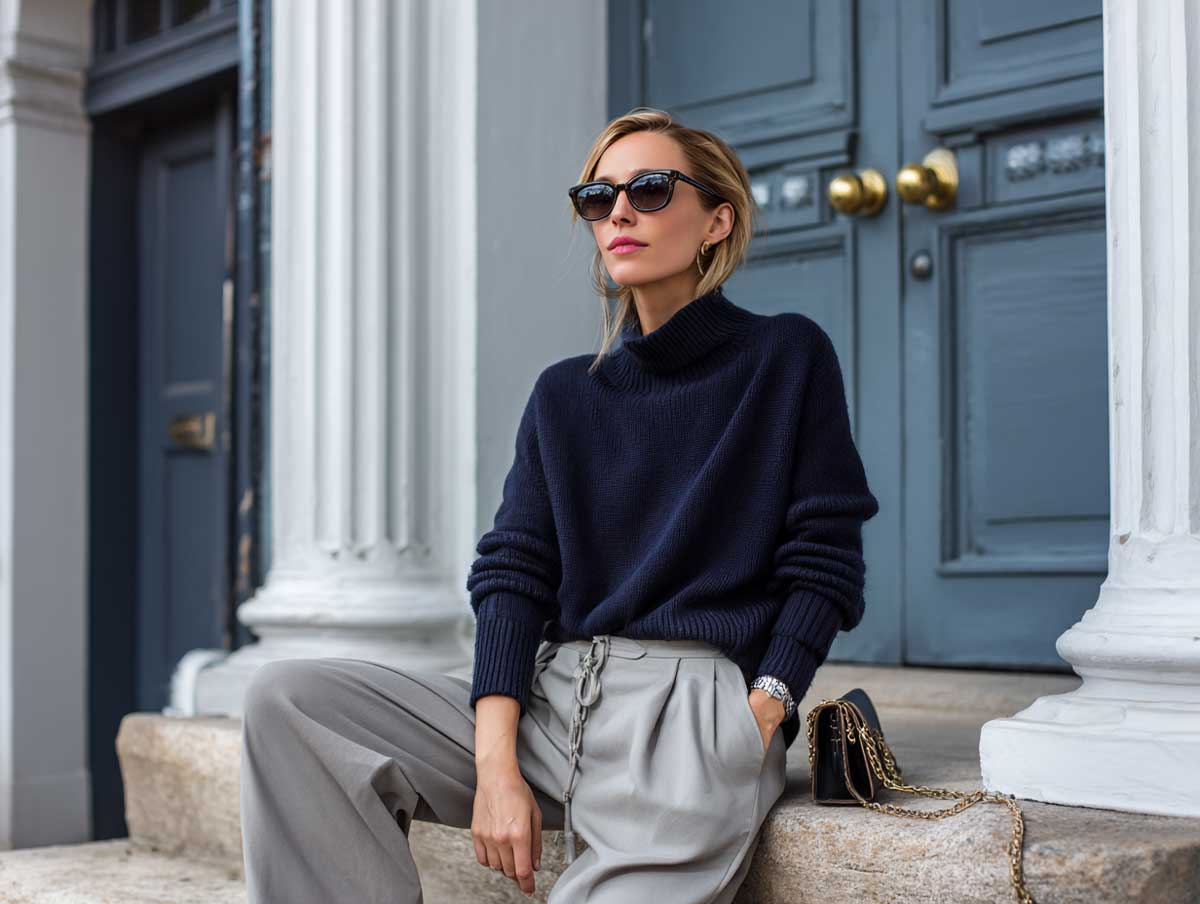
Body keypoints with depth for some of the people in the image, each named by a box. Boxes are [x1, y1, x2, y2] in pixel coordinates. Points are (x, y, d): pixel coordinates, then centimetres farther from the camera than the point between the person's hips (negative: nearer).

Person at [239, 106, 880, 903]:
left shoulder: (787, 358, 6)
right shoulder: (565, 395, 17)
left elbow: (823, 566, 2)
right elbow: (512, 572, 5)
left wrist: (752, 734, -12)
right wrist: (496, 764, -11)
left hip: (698, 698, -5)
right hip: (551, 697, 5)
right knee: (287, 699, -12)